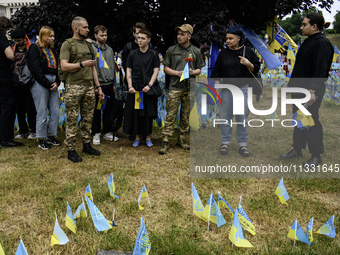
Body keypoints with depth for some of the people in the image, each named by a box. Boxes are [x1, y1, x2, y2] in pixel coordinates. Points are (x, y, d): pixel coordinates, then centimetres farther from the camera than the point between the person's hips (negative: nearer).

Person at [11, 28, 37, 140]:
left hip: (28, 84, -5)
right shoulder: (13, 50, 13)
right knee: (19, 108, 8)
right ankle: (23, 131, 16)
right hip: (17, 84, 5)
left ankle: (33, 131, 6)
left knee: (30, 108, -4)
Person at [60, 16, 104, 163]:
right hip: (74, 87, -6)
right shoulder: (67, 44, -2)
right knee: (72, 119, -3)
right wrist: (82, 64, -21)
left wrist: (98, 87, 18)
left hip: (89, 87, 6)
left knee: (88, 118, 9)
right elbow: (64, 66, -12)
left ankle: (87, 145, 20)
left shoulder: (88, 45, 19)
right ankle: (71, 150, 3)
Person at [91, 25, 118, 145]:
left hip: (109, 85, 6)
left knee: (108, 110, 12)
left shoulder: (110, 49, 14)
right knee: (96, 111, 3)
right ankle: (96, 134, 13)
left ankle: (107, 132, 23)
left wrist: (114, 83, 14)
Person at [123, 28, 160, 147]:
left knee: (148, 113, 2)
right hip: (135, 88, 2)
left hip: (148, 88, -1)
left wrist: (149, 85, -14)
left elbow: (156, 71, -2)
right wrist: (130, 86, -6)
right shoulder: (132, 54, 7)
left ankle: (148, 137, 14)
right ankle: (137, 137, 14)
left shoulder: (153, 54, 2)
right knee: (135, 113, 2)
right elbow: (128, 71, 6)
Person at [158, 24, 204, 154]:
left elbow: (199, 69, 13)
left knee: (186, 116, 8)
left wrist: (192, 72, -9)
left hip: (190, 88, 2)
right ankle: (165, 141, -6)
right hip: (175, 87, -2)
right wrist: (177, 73, -10)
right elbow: (166, 68, 7)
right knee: (171, 115, -7)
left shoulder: (196, 51, 9)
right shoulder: (171, 50, 6)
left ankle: (182, 139, 20)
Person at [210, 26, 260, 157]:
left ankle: (242, 144, 14)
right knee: (225, 116, 3)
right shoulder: (223, 53, 6)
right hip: (226, 89, 2)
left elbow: (256, 69, 3)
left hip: (243, 88, -1)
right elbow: (216, 72, 8)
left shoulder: (248, 52, 1)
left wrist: (248, 64, -16)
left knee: (242, 117, 3)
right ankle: (225, 142, 16)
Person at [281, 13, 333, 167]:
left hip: (310, 92, -10)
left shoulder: (322, 43, -16)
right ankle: (297, 149, 28)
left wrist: (312, 90, -29)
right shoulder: (308, 41, 16)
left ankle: (316, 156, 9)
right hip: (299, 89, 10)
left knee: (311, 123, -3)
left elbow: (320, 70, -24)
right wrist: (293, 84, 20)